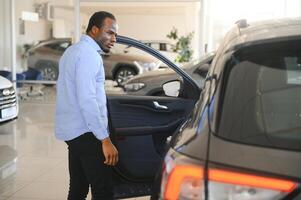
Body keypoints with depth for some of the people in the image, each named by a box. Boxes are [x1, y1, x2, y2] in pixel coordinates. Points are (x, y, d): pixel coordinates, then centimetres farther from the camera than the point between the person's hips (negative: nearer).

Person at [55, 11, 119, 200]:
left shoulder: (72, 51, 19)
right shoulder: (88, 54, -14)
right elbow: (87, 101, -23)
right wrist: (105, 140, -22)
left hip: (72, 131, 10)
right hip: (86, 133, -10)